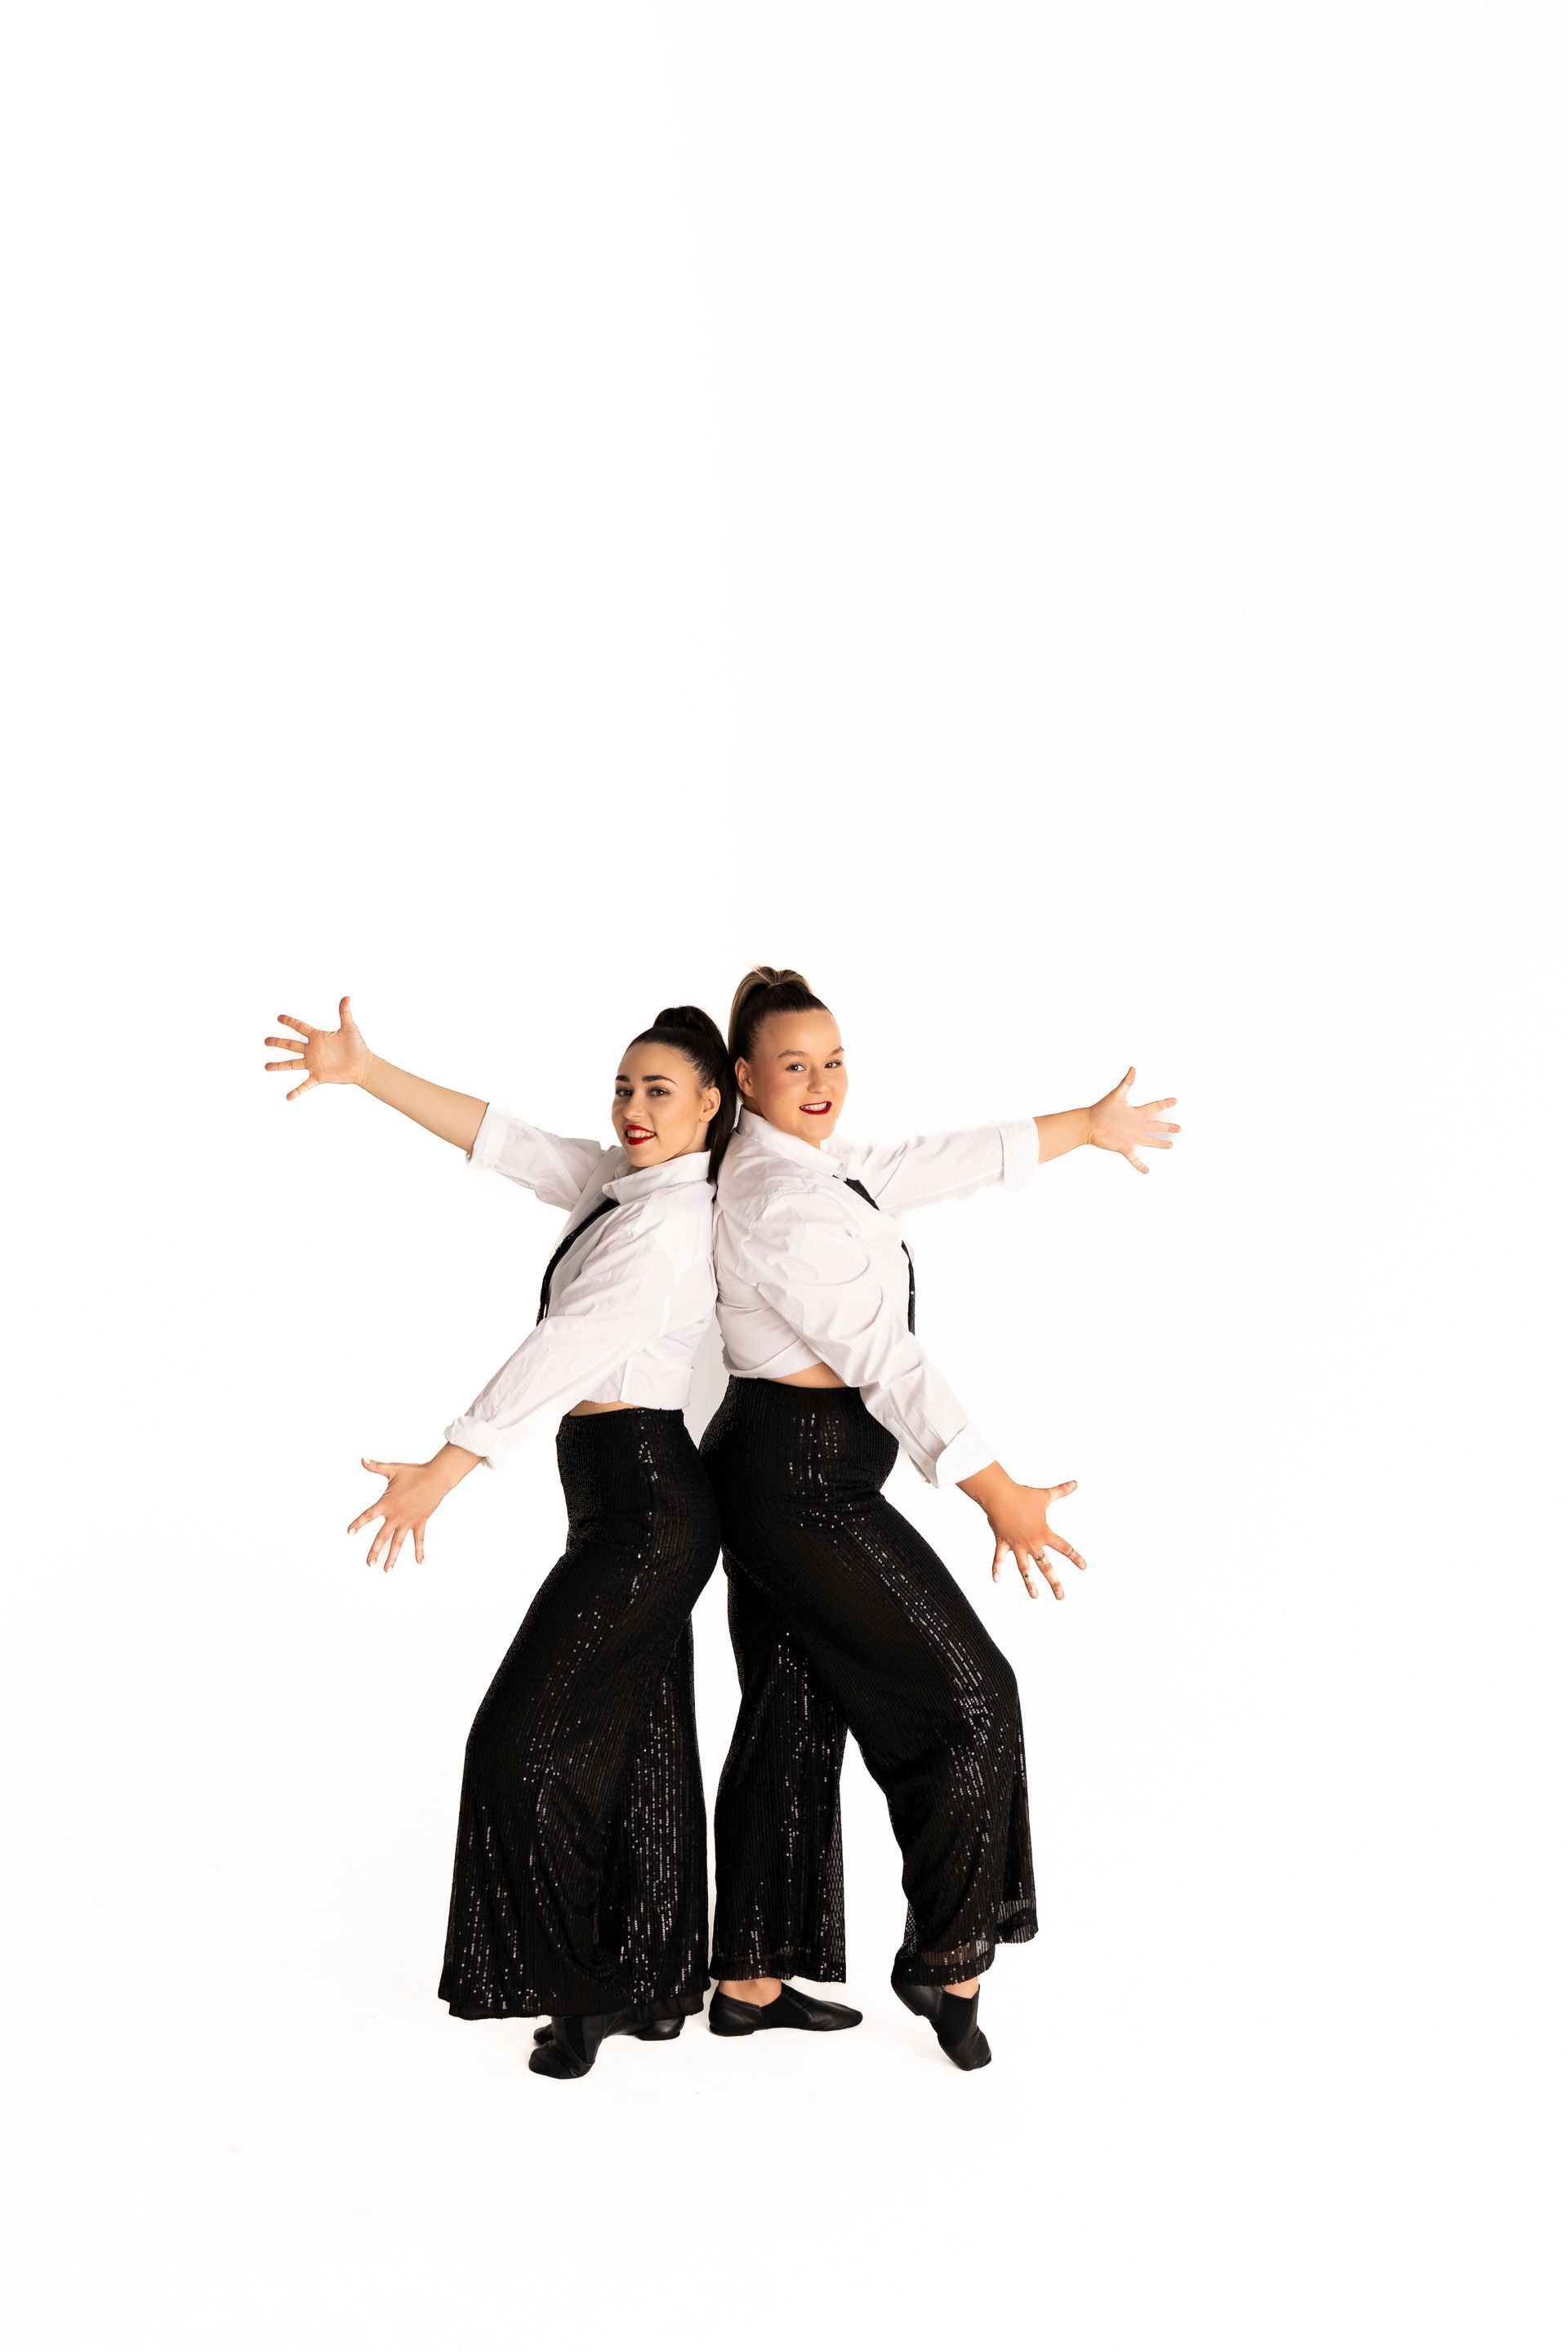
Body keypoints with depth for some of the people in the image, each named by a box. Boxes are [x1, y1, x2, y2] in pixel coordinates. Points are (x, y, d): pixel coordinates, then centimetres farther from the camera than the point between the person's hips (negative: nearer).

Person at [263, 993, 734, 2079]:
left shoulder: (670, 1224, -19)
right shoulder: (618, 1181, 9)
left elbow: (568, 1351, -27)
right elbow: (503, 1139, 8)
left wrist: (444, 1471, -33)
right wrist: (368, 1073, 0)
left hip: (642, 1511, -10)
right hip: (643, 1508, 10)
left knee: (529, 1743, -5)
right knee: (638, 1741, 14)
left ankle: (582, 1990, 7)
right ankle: (658, 1988, 23)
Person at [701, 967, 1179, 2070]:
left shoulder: (812, 1165, 10)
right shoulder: (781, 1205, -20)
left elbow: (942, 1163, 19)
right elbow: (886, 1360, -21)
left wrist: (1087, 1127, 26)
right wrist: (1002, 1495, -19)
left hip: (771, 1473, 10)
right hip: (808, 1481, -10)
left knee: (789, 1721, 13)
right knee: (967, 1696, 1)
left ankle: (750, 1982, 21)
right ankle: (945, 1959, 14)